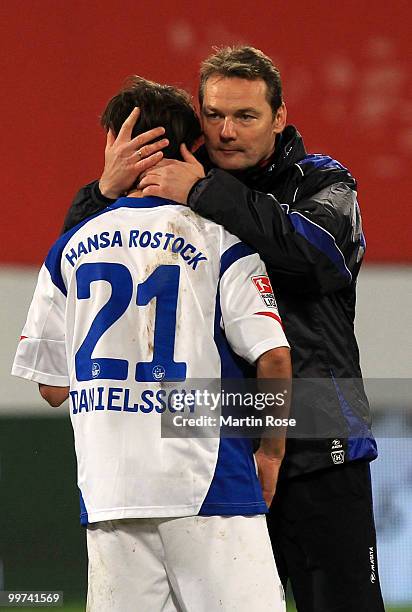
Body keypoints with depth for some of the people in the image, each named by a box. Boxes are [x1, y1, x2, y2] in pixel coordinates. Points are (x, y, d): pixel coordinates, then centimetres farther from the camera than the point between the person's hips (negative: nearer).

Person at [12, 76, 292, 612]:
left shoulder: (71, 247, 11)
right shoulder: (219, 239, 1)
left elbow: (52, 386, 12)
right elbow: (275, 357, -9)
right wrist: (272, 450, 5)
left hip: (105, 488, 3)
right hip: (207, 486, -3)